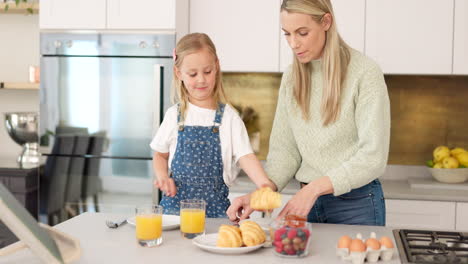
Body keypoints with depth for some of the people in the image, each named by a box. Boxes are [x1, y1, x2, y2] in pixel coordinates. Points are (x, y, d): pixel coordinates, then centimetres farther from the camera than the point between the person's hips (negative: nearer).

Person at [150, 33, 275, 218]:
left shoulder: (228, 116, -2)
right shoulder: (175, 115, 5)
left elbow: (245, 156, -12)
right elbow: (160, 155, 16)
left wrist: (264, 185, -29)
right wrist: (162, 177, -4)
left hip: (215, 204, -1)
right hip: (176, 202, 2)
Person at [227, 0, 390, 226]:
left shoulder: (365, 73, -13)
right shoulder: (291, 78, 4)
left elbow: (373, 157, -17)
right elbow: (284, 150, 2)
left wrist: (314, 187, -25)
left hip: (356, 204, -4)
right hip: (309, 201, 4)